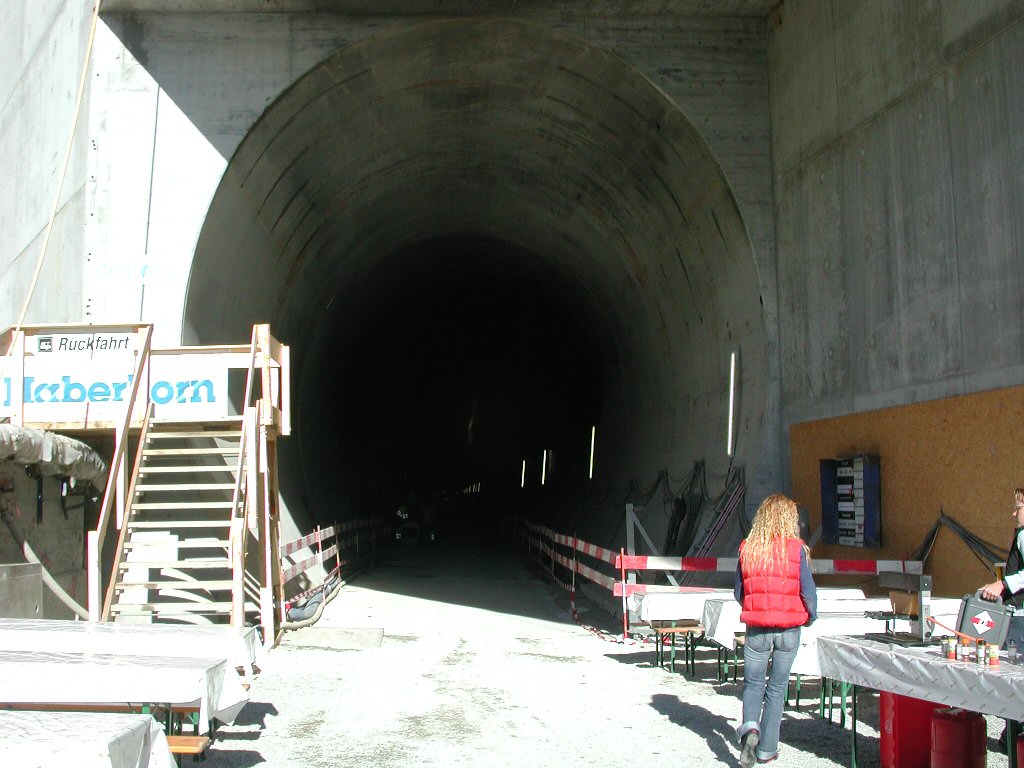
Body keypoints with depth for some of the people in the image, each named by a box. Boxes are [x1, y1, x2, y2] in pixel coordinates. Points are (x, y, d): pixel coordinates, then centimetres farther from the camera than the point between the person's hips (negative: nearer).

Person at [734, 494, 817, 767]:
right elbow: (808, 592, -7)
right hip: (789, 629, -1)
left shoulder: (747, 548, -2)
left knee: (753, 684, 14)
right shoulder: (796, 549, -8)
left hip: (756, 629, 1)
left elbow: (738, 592, 5)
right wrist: (810, 617, 12)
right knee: (777, 688, 11)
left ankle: (750, 727, -12)